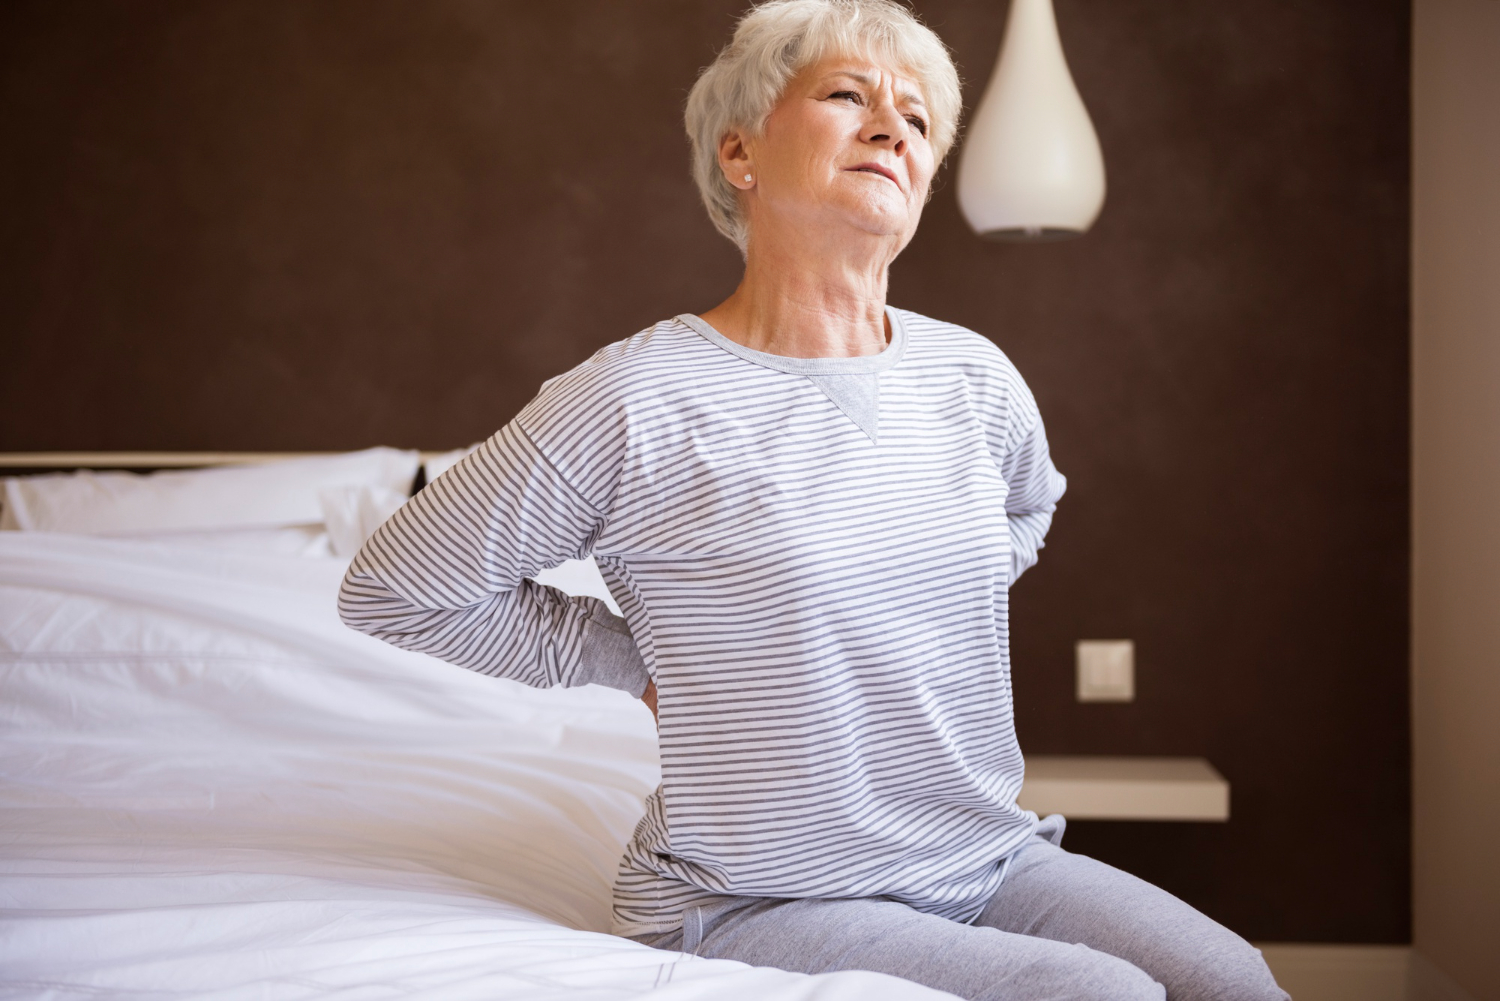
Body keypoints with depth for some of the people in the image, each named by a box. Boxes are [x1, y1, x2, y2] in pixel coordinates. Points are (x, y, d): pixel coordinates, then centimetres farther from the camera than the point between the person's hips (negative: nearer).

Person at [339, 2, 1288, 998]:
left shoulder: (974, 379, 3)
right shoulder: (636, 402, -14)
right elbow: (392, 590, -6)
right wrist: (646, 662, -4)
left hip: (992, 862, 6)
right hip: (760, 904, -6)